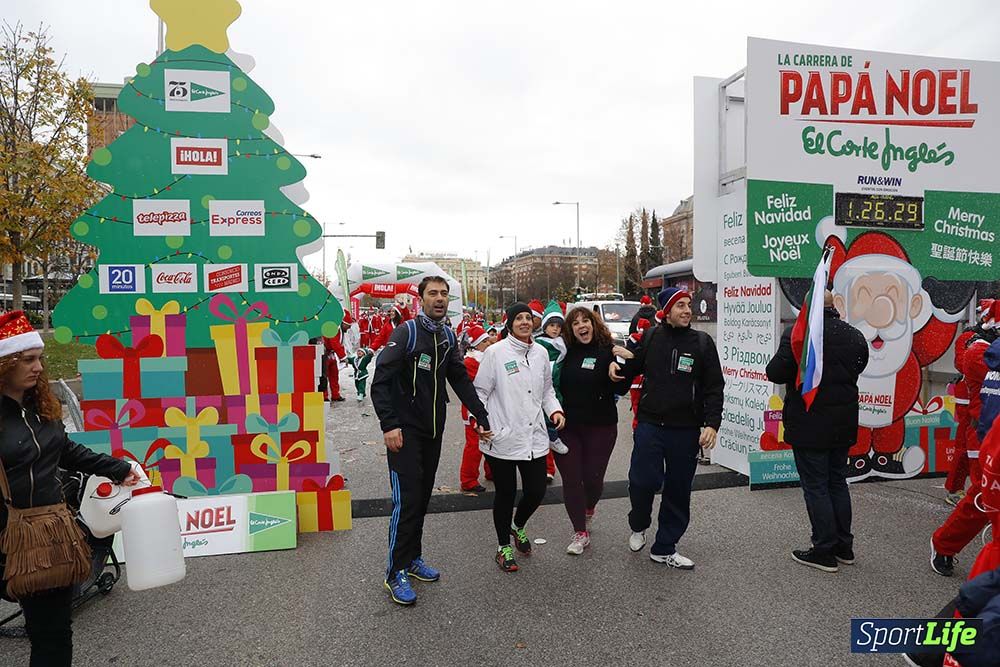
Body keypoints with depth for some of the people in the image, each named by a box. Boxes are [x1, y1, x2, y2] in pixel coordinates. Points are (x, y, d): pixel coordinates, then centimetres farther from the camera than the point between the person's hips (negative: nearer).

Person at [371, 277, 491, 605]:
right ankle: (395, 573, 6)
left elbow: (461, 380, 12)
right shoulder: (406, 332, -13)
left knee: (423, 497, 14)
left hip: (434, 430, 7)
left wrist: (481, 416, 5)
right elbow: (380, 381, -17)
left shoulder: (448, 336, 8)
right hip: (405, 431, -7)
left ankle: (413, 558, 29)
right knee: (407, 500, -7)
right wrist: (389, 424, -24)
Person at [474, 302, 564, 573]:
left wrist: (555, 410, 3)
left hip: (535, 438, 5)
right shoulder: (495, 352, -7)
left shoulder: (541, 353, 8)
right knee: (506, 494, 9)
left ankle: (518, 527, 42)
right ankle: (503, 547, 31)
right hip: (502, 439, -4)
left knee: (536, 491, 9)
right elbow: (480, 391, -4)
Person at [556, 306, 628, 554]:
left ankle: (589, 510, 41)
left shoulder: (608, 351, -6)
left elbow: (620, 389, -12)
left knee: (593, 477, 6)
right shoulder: (565, 352, 3)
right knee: (571, 479, 4)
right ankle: (580, 533, 19)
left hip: (600, 426, -2)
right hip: (567, 425, 3)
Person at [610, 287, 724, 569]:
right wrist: (617, 365, 0)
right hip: (650, 424, 0)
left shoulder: (702, 342, 1)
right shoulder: (651, 337, 3)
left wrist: (712, 424, -9)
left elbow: (714, 387, 1)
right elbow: (634, 366, 21)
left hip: (686, 430, 1)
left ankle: (664, 548, 27)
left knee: (678, 490, 9)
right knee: (643, 480, -11)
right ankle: (638, 526, 22)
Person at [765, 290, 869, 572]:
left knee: (815, 487, 3)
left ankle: (824, 551, 10)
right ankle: (844, 547, 28)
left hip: (809, 425, -6)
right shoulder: (855, 336, 3)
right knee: (838, 483, 18)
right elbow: (858, 369, 17)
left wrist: (781, 359, 2)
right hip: (844, 425, 6)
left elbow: (775, 373, -18)